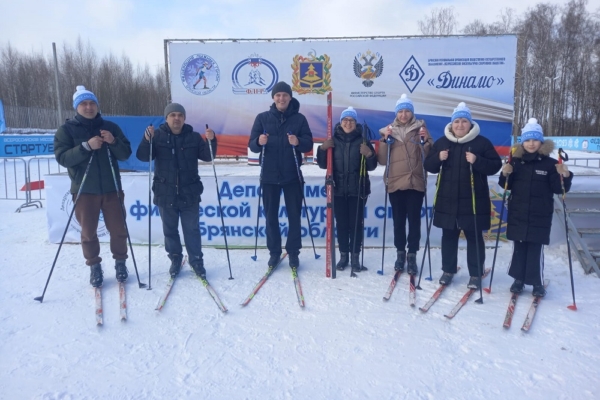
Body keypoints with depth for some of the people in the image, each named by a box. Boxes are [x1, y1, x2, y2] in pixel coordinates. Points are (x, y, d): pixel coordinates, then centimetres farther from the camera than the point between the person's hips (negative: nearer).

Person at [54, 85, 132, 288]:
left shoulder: (110, 127, 6)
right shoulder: (66, 130, 1)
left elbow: (126, 154, 2)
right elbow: (62, 158, -11)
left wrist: (113, 142, -18)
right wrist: (86, 146, -23)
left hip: (111, 189, 1)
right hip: (84, 191, -1)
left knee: (118, 229, 7)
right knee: (88, 232, 7)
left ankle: (120, 262, 26)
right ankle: (94, 266, 24)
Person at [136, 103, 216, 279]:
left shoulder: (193, 137, 3)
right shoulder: (157, 135, -1)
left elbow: (207, 156, 1)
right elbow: (143, 157, -8)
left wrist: (211, 141, -17)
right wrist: (146, 140, -26)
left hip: (189, 194, 0)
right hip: (165, 194, 0)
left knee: (192, 229, 7)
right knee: (170, 230, 12)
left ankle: (196, 261, 19)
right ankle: (175, 259, 28)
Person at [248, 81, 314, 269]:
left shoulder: (299, 119, 1)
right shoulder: (262, 118, 2)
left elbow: (309, 144, -3)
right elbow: (252, 145, -1)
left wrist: (298, 142, -24)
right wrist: (259, 142, -24)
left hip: (292, 175, 0)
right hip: (269, 175, 1)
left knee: (294, 215, 5)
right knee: (271, 215, 7)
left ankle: (293, 252, 18)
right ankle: (274, 252, 21)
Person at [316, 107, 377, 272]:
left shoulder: (362, 140, 0)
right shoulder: (333, 140, 4)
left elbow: (371, 166, -1)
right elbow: (323, 164, 5)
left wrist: (369, 155, -21)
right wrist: (322, 149, -12)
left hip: (357, 190, -1)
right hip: (338, 189, 1)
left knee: (356, 223, 3)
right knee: (341, 223, 7)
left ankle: (355, 257, 14)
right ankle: (343, 255, 19)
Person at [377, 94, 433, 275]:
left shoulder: (420, 128, 5)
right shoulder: (388, 131, 7)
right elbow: (382, 160, 1)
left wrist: (426, 141, -14)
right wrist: (385, 140, -10)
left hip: (415, 182, -1)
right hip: (395, 182, 1)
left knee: (414, 219, 0)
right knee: (398, 219, 8)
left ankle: (412, 256, 8)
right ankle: (400, 253, 20)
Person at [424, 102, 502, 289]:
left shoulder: (482, 142, -2)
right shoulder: (441, 142, 6)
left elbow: (495, 165, -6)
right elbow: (429, 166, 7)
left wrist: (477, 161, -22)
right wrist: (438, 158, -13)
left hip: (473, 201, -3)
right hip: (447, 200, 3)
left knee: (474, 237, 5)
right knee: (449, 236, 12)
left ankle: (475, 274, 16)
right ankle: (448, 270, 26)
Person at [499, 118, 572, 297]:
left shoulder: (550, 163, -3)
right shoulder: (515, 161, 2)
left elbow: (558, 189, -3)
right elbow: (508, 186, 8)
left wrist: (565, 176, -21)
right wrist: (505, 175, -11)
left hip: (540, 215, -2)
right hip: (517, 213, 2)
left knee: (536, 249, 1)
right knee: (518, 247, 10)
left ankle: (537, 282, 14)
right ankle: (519, 279, 23)